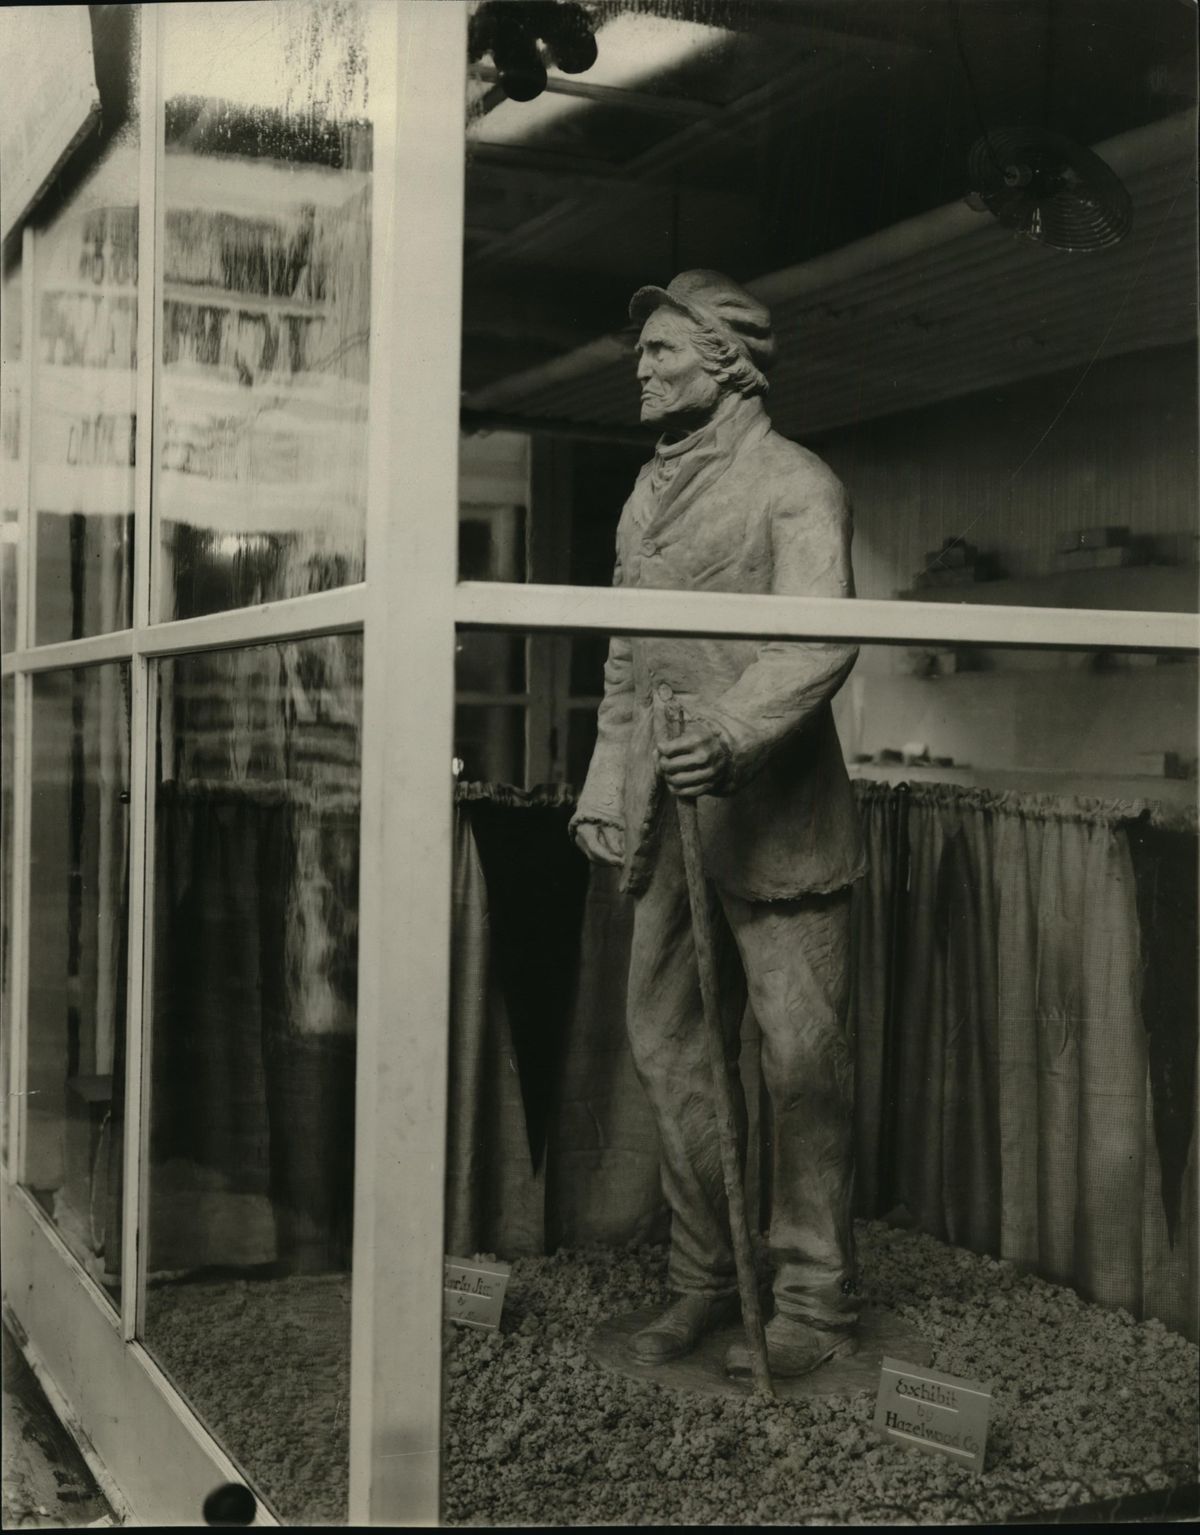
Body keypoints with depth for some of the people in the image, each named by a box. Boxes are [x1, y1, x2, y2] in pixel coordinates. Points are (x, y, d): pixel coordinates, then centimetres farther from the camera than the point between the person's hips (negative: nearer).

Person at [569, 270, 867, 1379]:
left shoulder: (795, 485, -5)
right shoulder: (646, 498, 19)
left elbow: (820, 640, -20)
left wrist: (731, 733, -36)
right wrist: (605, 791, 18)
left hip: (772, 819, -7)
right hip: (669, 825, 8)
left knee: (801, 1063, -2)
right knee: (667, 1048, 10)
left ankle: (814, 1301, 10)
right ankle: (706, 1278, 23)